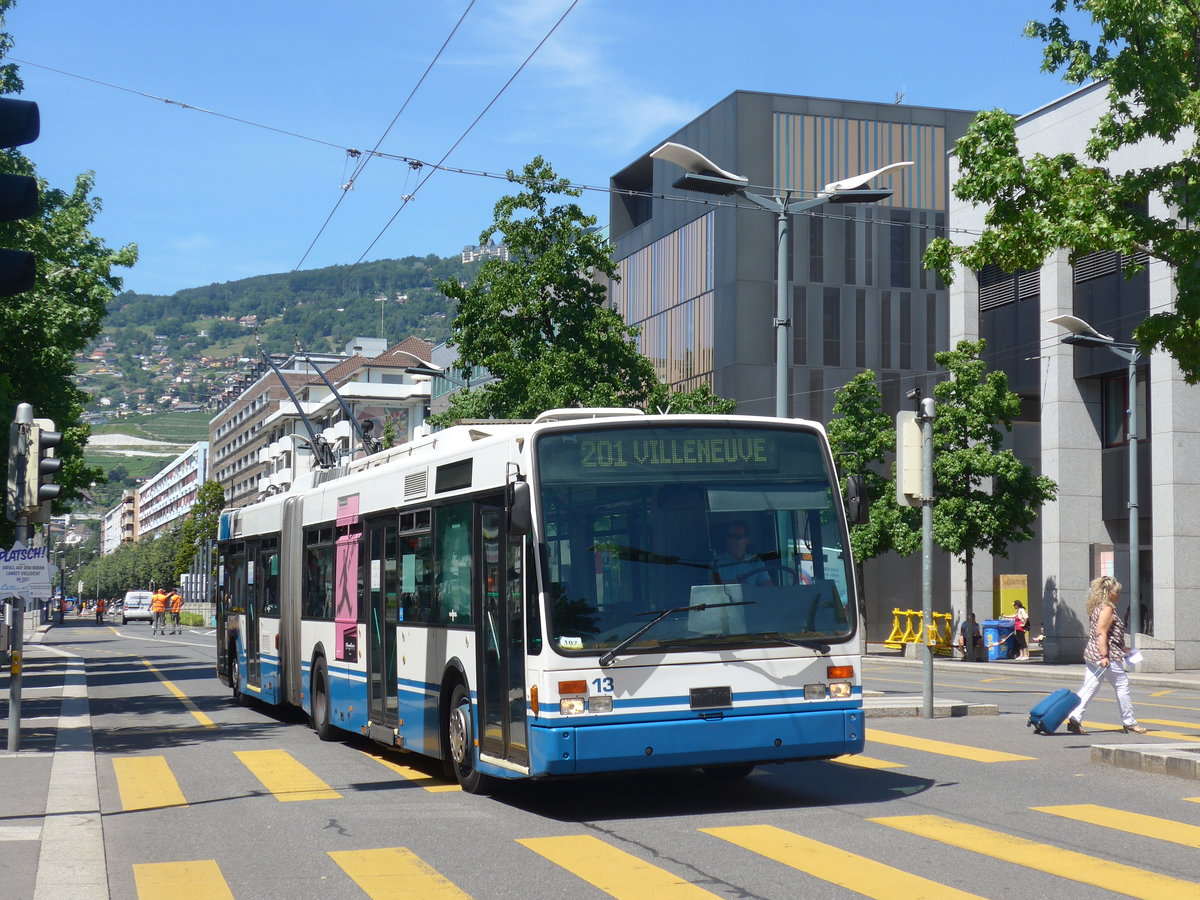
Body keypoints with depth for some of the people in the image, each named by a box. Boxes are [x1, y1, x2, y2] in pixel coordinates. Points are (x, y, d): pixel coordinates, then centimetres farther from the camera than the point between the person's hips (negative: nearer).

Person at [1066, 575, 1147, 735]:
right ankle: (1129, 722, 12)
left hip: (1092, 654, 9)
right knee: (1122, 686, 4)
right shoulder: (1107, 609, -13)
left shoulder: (1096, 608, 17)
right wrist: (1104, 656, -24)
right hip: (1108, 655, -9)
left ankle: (1074, 718, -6)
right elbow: (1101, 633, -21)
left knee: (1089, 688, 5)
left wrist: (1122, 649, 30)